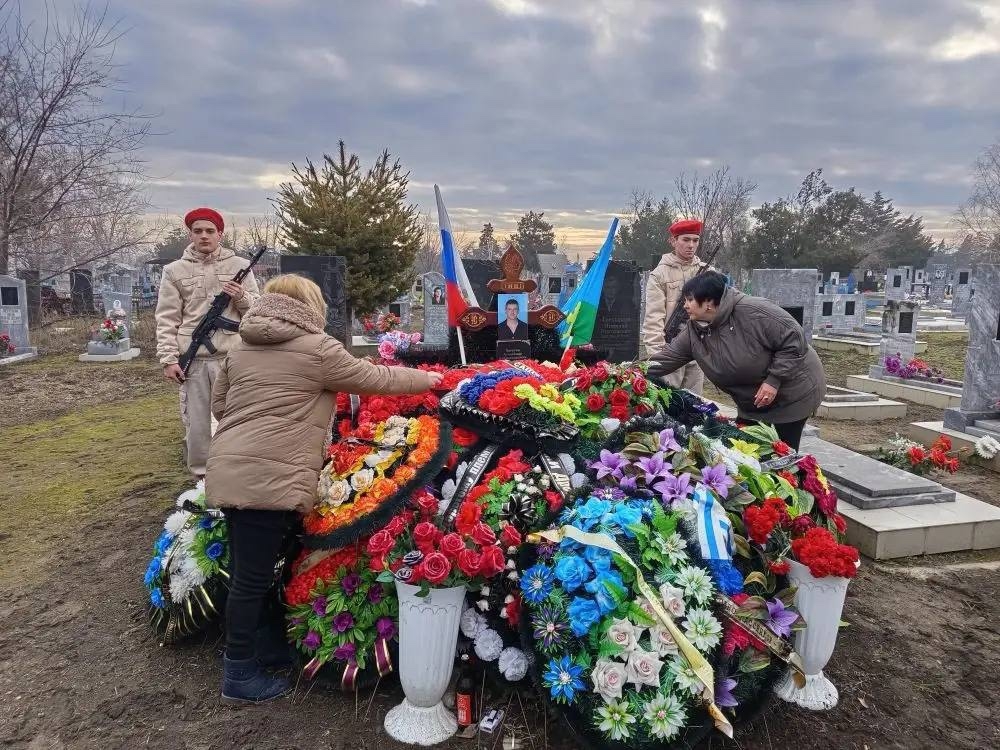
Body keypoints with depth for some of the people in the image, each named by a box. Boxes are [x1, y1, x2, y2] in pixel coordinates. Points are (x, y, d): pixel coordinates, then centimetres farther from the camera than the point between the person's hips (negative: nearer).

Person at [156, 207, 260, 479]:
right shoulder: (174, 271, 8)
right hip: (192, 360, 0)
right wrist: (168, 358, -3)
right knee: (195, 423, 5)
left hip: (232, 357, 0)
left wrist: (242, 297, -12)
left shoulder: (239, 266, 8)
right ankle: (201, 478, 20)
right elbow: (167, 320, 5)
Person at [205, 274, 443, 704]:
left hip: (227, 472, 9)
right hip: (267, 480, -8)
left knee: (247, 571, 19)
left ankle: (243, 656, 33)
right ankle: (239, 675, 15)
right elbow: (376, 380, 2)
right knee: (254, 577, 2)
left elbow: (219, 405, 24)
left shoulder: (241, 349, 17)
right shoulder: (316, 348, -5)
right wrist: (428, 379, 15)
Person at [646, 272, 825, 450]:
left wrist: (774, 380, -26)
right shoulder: (693, 331, -8)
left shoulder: (754, 311, -30)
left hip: (792, 392, -7)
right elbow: (667, 357, -5)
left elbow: (794, 339, -26)